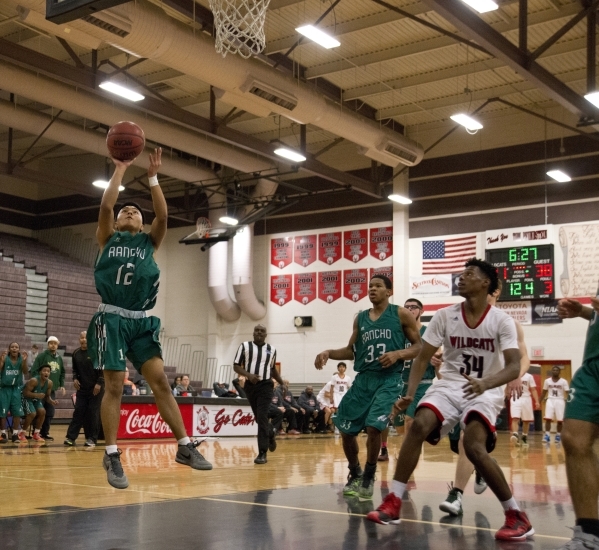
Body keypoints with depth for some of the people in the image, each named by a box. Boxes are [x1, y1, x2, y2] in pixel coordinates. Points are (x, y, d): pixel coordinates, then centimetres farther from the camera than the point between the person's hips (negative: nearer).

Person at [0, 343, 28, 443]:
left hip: (16, 388, 2)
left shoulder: (21, 359, -2)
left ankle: (15, 434, 9)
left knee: (17, 412, 1)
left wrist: (24, 361, -26)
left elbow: (25, 372, -11)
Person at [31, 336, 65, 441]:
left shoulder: (59, 358, 12)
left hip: (52, 389, 5)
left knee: (50, 413, 5)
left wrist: (62, 385, 10)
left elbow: (62, 373, 19)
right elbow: (34, 371, -11)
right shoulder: (42, 355, -5)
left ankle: (45, 433, 13)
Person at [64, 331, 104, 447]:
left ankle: (92, 438, 4)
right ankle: (71, 437, 0)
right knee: (78, 412, 1)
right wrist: (75, 378, 3)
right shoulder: (76, 353, 9)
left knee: (93, 413, -2)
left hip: (95, 388, -4)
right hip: (82, 388, 4)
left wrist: (99, 383, -15)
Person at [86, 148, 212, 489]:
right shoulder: (108, 239, 12)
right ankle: (112, 456, 2)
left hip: (142, 321, 2)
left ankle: (185, 446, -2)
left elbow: (163, 216, -1)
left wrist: (153, 177, -4)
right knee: (114, 386, -5)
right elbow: (106, 206, -3)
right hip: (112, 319, -2)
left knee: (160, 380, -5)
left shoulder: (150, 242, 16)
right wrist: (121, 169, 0)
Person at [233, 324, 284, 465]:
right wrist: (248, 375, -18)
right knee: (258, 418, 12)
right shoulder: (244, 346, 1)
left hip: (266, 386, -1)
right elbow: (236, 366, -2)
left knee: (262, 418, -13)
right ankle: (271, 434, 44)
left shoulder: (271, 349, 7)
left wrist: (282, 382, 16)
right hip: (250, 386, 1)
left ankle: (262, 453, -10)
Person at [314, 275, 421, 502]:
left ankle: (369, 477, 6)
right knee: (346, 430, 2)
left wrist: (397, 354, -18)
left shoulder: (401, 314, -1)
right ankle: (355, 474, 27)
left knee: (374, 426, -18)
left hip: (389, 379, -5)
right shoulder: (360, 318, 12)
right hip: (363, 379, 5)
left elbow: (419, 346, -1)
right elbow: (352, 350, 18)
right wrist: (329, 353, 2)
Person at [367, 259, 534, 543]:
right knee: (419, 425, -24)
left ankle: (517, 516, -11)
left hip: (485, 391, -3)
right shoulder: (444, 316, -2)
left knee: (474, 447, -26)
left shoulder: (502, 321, -10)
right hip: (449, 385, 3)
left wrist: (485, 383, -38)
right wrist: (409, 394, -14)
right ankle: (393, 503, -17)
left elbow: (514, 366, -19)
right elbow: (422, 358, 0)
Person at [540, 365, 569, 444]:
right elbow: (544, 392, 14)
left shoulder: (563, 381, -2)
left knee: (560, 420, 1)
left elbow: (567, 393, -4)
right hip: (550, 400, 2)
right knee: (548, 419, -10)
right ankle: (547, 435, -9)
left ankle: (558, 435, 16)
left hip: (560, 401, -2)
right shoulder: (547, 381, 6)